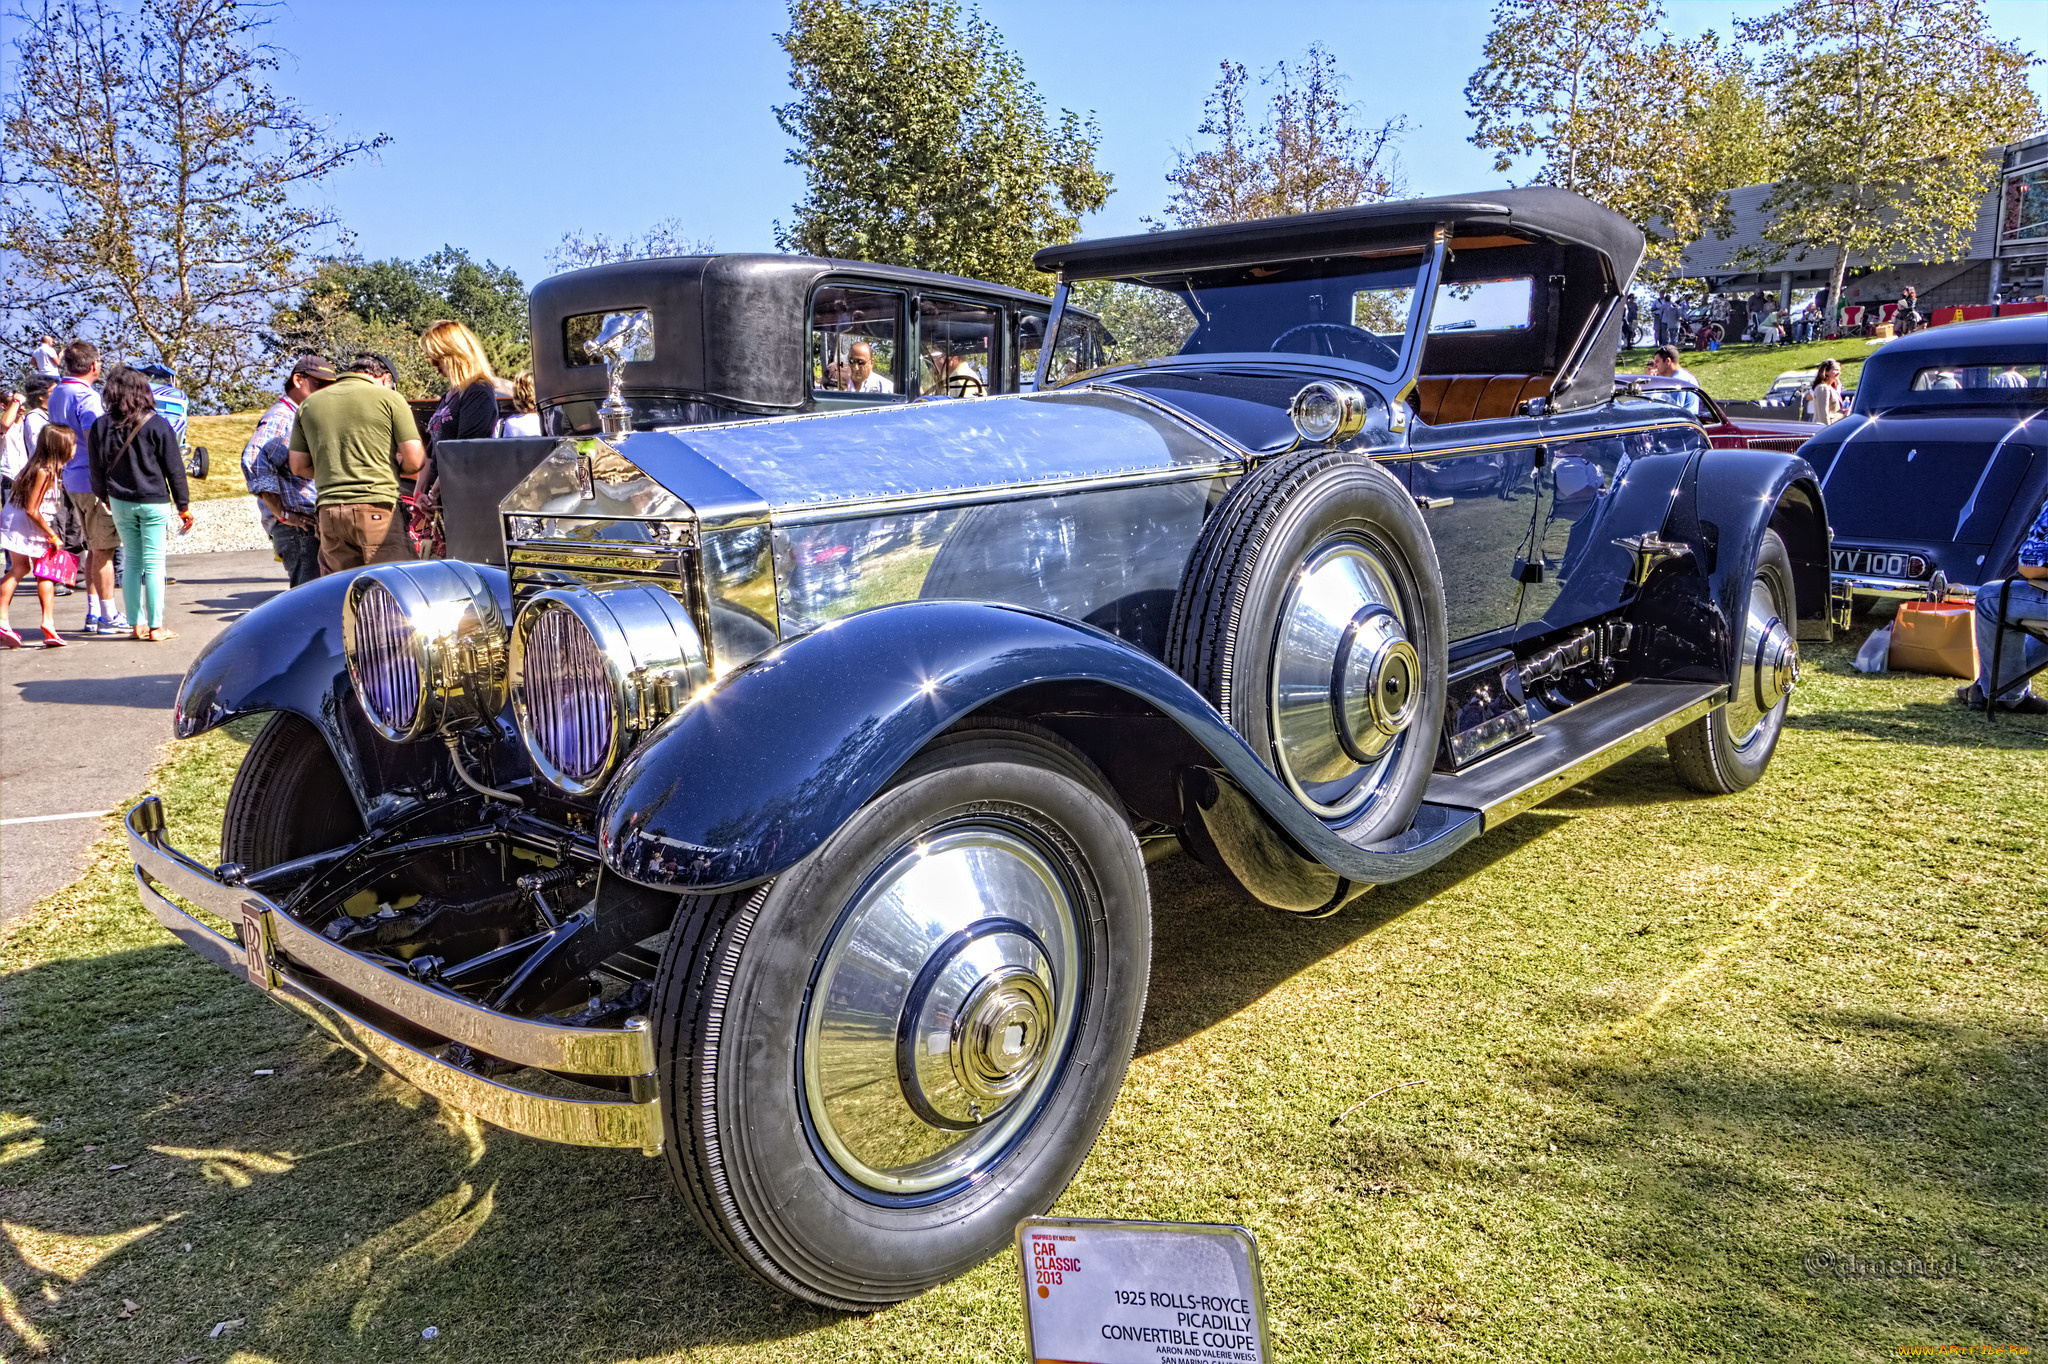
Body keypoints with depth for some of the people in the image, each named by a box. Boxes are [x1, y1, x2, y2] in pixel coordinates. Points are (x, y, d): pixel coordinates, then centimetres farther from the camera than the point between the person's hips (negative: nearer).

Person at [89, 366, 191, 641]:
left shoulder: (100, 427, 1)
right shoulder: (157, 425, -9)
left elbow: (97, 470, 8)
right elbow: (174, 469, -6)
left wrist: (105, 498, 24)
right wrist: (184, 506, 1)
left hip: (120, 503, 4)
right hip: (154, 502, -3)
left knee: (132, 561, 12)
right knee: (154, 563, -1)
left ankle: (138, 624, 13)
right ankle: (155, 626, -1)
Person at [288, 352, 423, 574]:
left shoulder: (309, 404, 15)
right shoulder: (389, 399, 1)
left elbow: (299, 466, 16)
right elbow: (415, 460, -3)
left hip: (329, 511, 5)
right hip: (377, 508, -5)